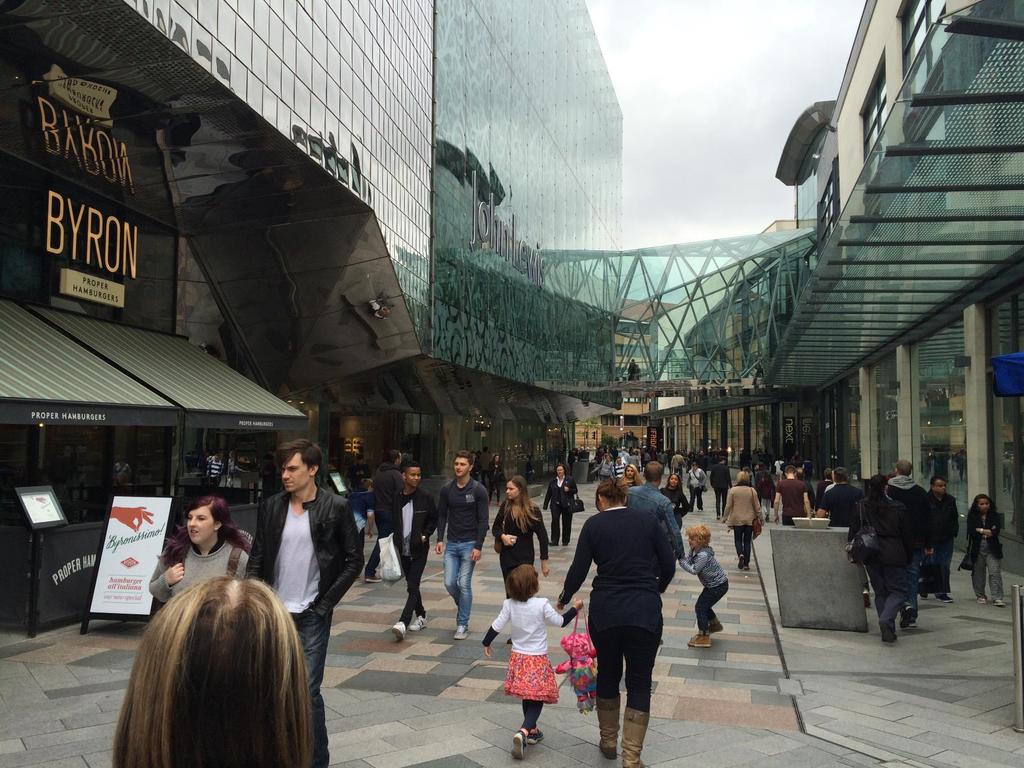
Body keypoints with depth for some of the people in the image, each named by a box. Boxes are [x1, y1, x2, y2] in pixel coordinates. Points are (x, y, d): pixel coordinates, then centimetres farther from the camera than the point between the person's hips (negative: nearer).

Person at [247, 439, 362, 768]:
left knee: (307, 691, -4)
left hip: (311, 617, -4)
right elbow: (256, 560, 8)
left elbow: (354, 560, -2)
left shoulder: (336, 508, -6)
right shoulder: (270, 507, 3)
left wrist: (325, 603, -5)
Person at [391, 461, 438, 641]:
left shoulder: (426, 498, -6)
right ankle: (421, 616, 31)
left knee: (412, 586, -12)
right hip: (403, 549, 3)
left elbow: (434, 519, 6)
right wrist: (393, 541, -1)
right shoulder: (395, 498, -3)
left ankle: (403, 622, -18)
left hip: (419, 549, -3)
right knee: (412, 584, 15)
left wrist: (426, 535, -7)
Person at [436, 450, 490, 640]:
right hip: (451, 544, 4)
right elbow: (442, 515, 10)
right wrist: (440, 539, 0)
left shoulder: (478, 490, -8)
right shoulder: (447, 489, 3)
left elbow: (483, 520, -9)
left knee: (464, 584, -4)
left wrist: (478, 546, -14)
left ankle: (463, 625, 8)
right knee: (449, 583, 2)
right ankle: (462, 606, 32)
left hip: (469, 544, -4)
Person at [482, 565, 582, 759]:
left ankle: (532, 730, 35)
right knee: (537, 699, 1)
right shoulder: (542, 605, -18)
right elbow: (560, 622, -5)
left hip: (518, 657, 5)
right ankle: (523, 732, -19)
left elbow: (497, 626, -1)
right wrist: (575, 608, 10)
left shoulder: (509, 605, -8)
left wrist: (486, 643, 16)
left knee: (527, 697, 22)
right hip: (538, 660, -4)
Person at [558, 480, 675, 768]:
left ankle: (608, 741, 34)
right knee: (639, 683, 9)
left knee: (607, 674, 21)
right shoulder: (648, 520, 2)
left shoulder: (594, 524, -1)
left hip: (605, 611, 1)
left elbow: (578, 570, -1)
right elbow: (668, 566, 3)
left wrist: (564, 599, 17)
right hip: (645, 612, 0)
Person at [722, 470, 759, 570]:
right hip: (749, 520, 1)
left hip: (737, 520, -1)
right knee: (747, 541, 10)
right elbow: (757, 506, 0)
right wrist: (759, 517, 13)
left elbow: (728, 505, -5)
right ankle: (746, 564, 10)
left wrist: (725, 517, 6)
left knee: (738, 540, 14)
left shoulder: (733, 490, -8)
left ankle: (740, 555, -13)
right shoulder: (752, 490, -5)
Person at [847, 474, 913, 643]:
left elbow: (853, 532, 0)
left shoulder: (861, 507, -1)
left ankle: (887, 628, 11)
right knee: (897, 590, 5)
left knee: (880, 592, 13)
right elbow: (907, 535, 2)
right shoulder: (898, 508, -4)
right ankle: (886, 620, -19)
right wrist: (909, 556, 12)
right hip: (894, 556, -2)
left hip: (871, 555, 2)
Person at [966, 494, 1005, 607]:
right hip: (977, 549, 1)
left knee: (995, 572, -9)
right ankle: (981, 596, 22)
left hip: (992, 548, -1)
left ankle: (997, 598, -8)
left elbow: (996, 531, -9)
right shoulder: (972, 516, 3)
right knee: (978, 573, 8)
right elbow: (971, 531, -10)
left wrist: (980, 530, -11)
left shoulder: (995, 516, 3)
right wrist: (988, 531, -10)